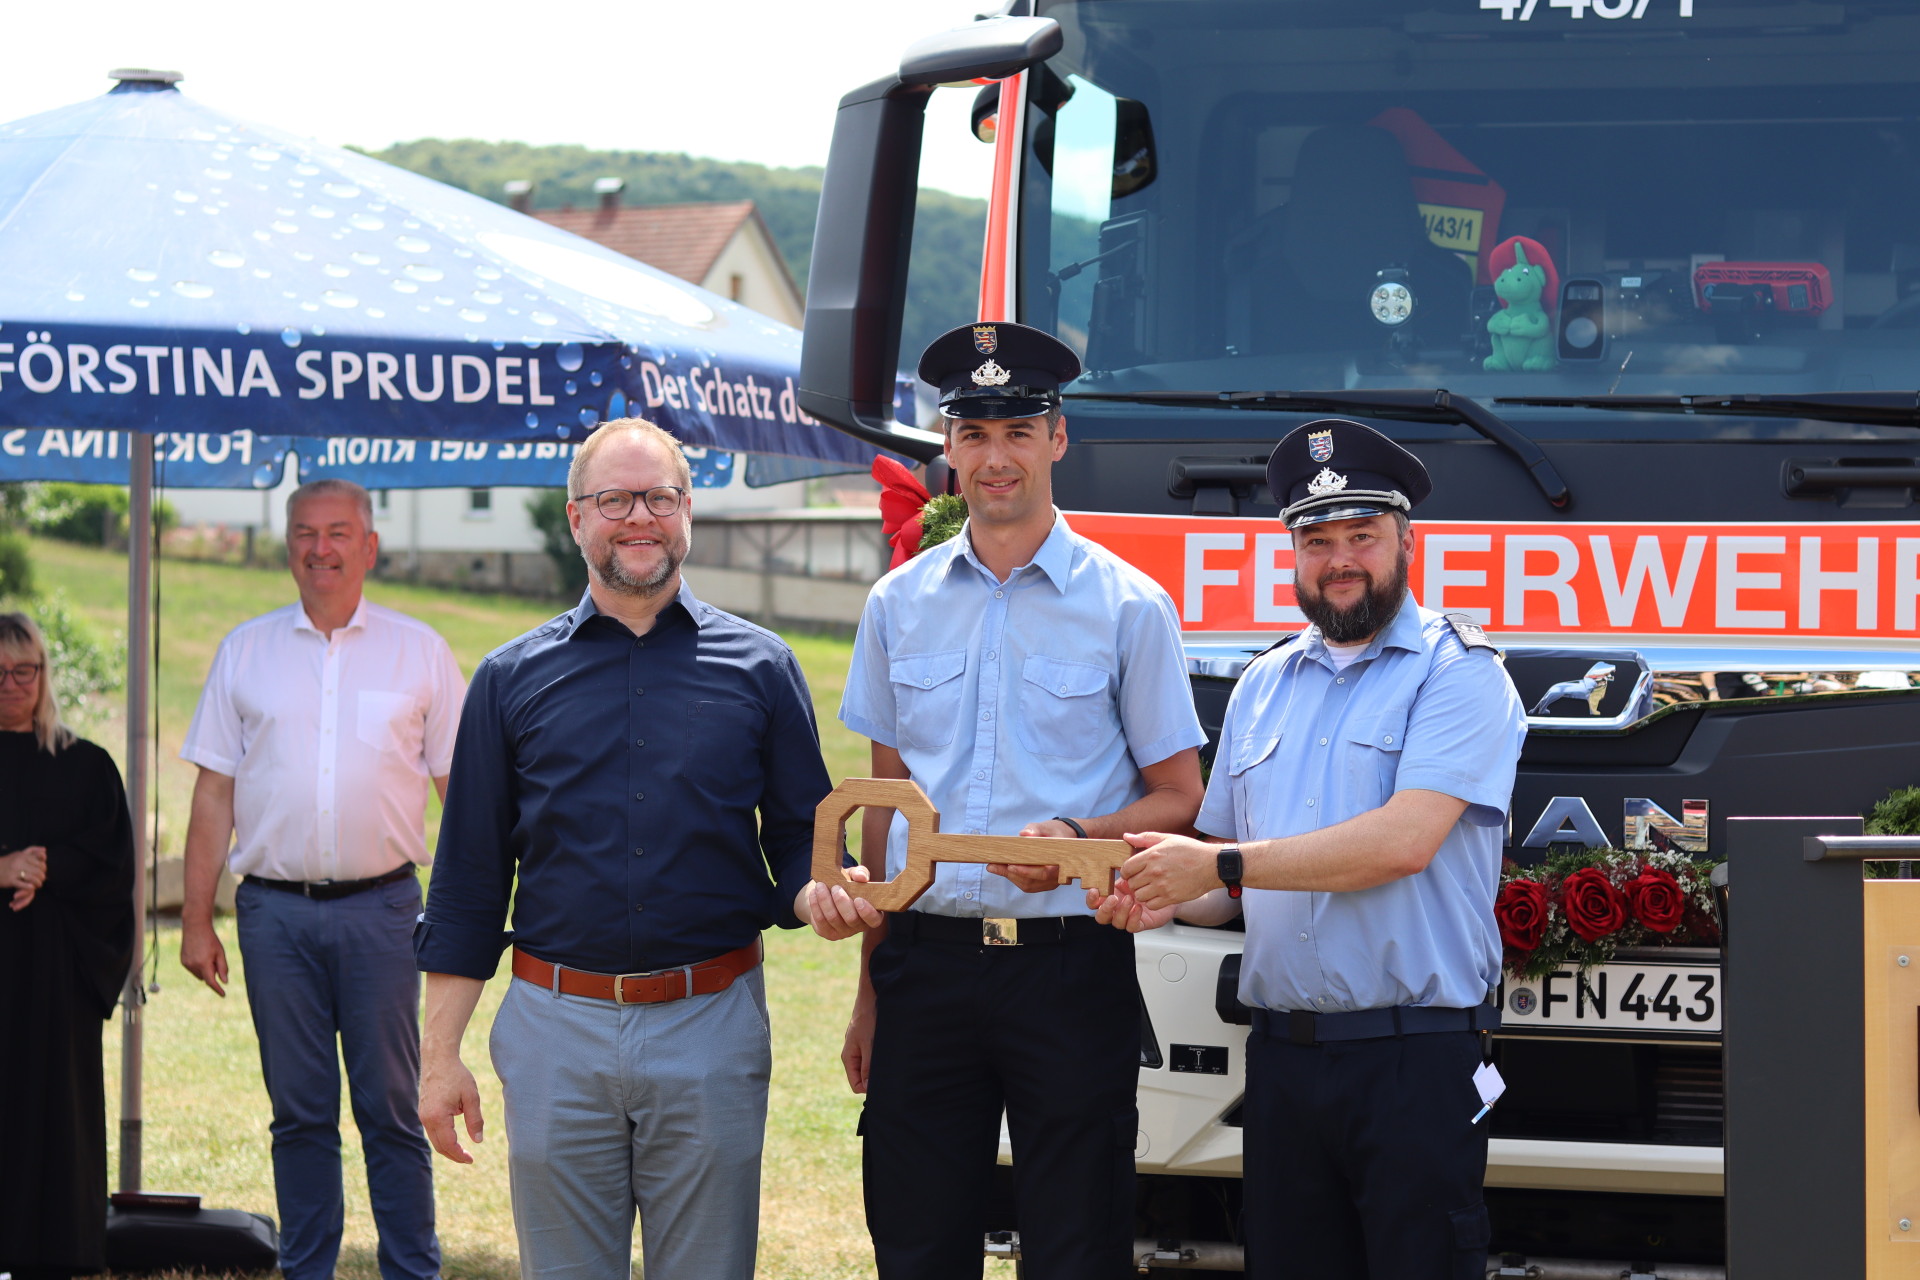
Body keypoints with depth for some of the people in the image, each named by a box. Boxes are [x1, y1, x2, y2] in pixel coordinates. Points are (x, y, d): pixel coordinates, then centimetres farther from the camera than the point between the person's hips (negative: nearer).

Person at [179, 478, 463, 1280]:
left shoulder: (419, 651, 6)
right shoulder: (245, 651, 8)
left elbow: (459, 790, 7)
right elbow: (214, 793, 8)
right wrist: (197, 919, 3)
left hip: (379, 907, -1)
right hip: (275, 910, 1)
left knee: (391, 1108, 0)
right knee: (299, 1111, 6)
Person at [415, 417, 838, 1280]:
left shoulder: (760, 668, 6)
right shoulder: (512, 680, 7)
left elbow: (802, 845, 9)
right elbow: (468, 880, 8)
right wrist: (441, 1056, 3)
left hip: (712, 1024, 0)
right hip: (557, 1030, 1)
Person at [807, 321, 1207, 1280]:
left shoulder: (1127, 606, 1)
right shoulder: (898, 605, 12)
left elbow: (1179, 801, 4)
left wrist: (1077, 835, -17)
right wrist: (870, 990, 13)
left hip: (1068, 963, -3)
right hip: (926, 966, 3)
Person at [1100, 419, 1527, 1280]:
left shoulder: (1456, 672, -3)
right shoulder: (1263, 686, 18)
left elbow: (1404, 842, -16)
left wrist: (1218, 866, -13)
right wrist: (1173, 900, 0)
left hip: (1415, 1057, -6)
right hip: (1284, 1055, 6)